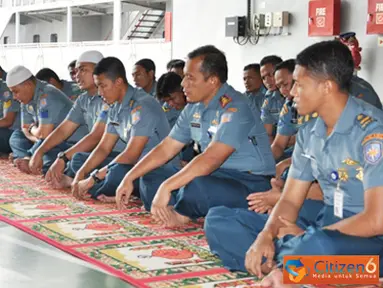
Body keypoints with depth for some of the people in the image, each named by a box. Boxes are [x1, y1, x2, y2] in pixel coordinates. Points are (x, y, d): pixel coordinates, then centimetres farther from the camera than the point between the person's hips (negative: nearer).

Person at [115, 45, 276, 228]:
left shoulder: (234, 108, -21)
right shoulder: (194, 108, 7)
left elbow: (210, 159, -31)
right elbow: (166, 148, 12)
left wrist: (167, 187, -34)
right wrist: (129, 178, 7)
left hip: (251, 183, -9)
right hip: (217, 177, 9)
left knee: (196, 187, -36)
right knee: (150, 178, 7)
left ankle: (181, 213, -6)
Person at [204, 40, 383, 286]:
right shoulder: (309, 132, 7)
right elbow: (291, 201, 10)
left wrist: (305, 235, -13)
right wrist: (266, 235, -13)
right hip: (323, 230, 8)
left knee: (317, 247, -44)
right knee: (218, 221, 0)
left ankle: (278, 262, -12)